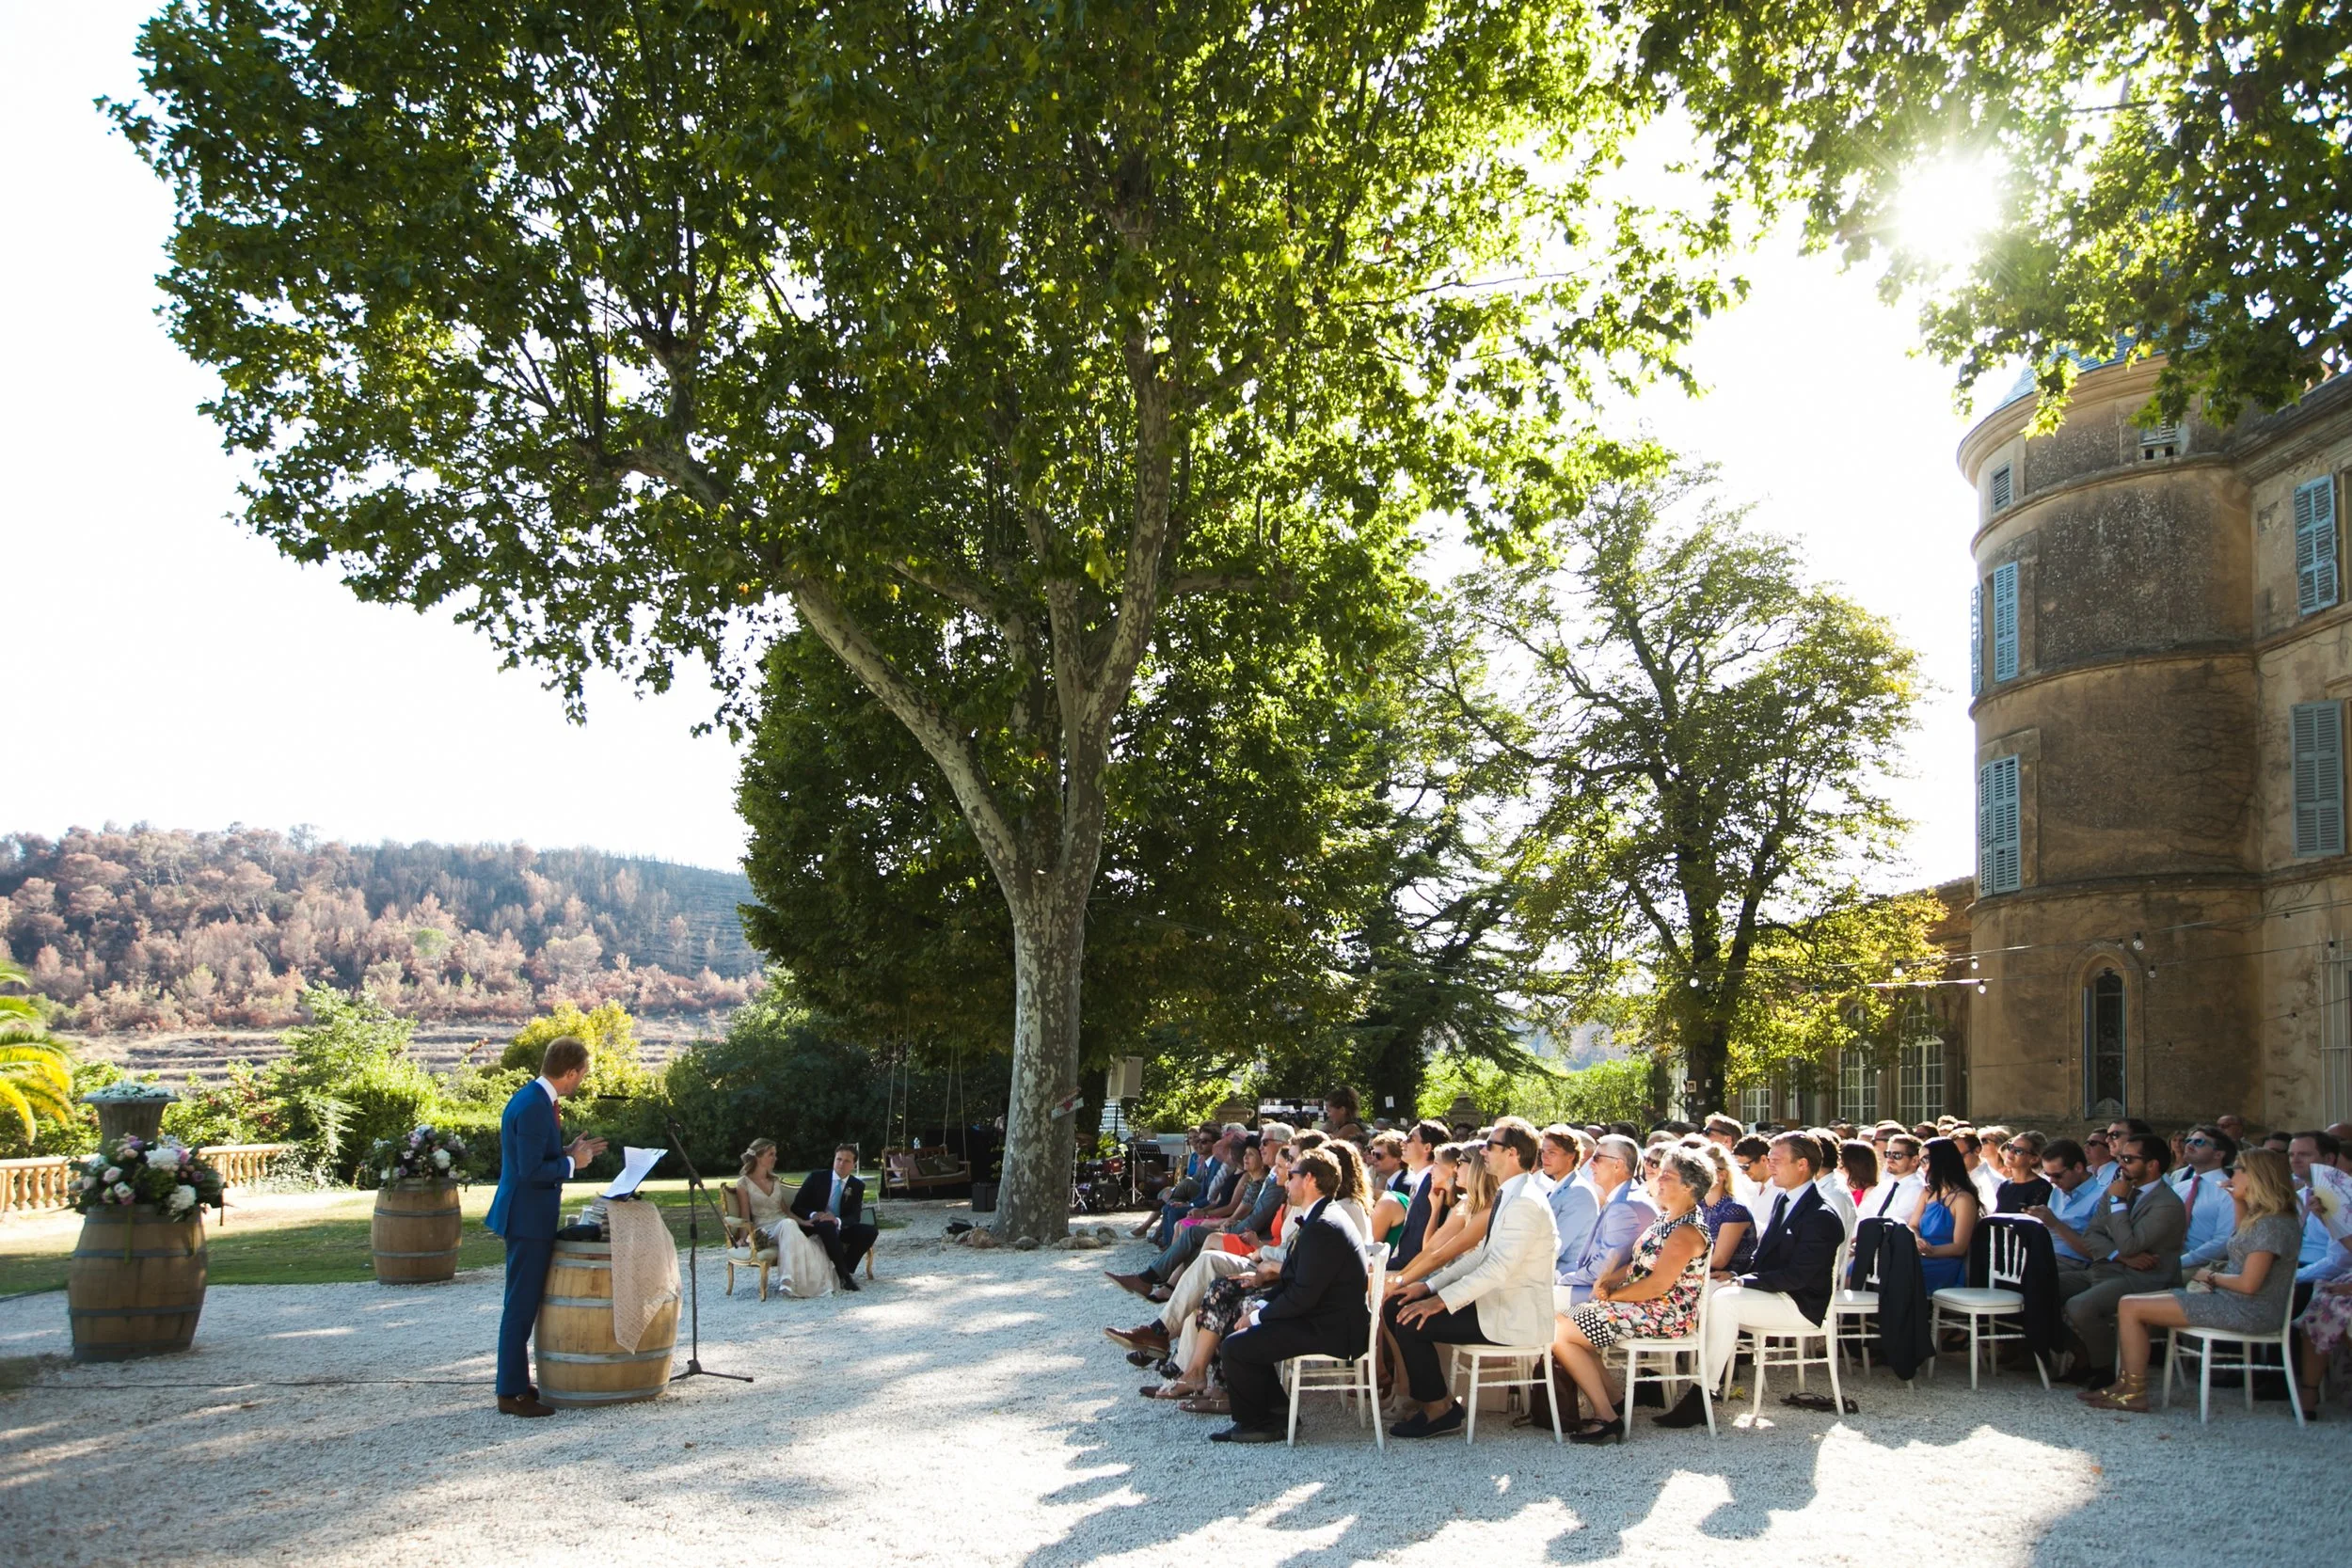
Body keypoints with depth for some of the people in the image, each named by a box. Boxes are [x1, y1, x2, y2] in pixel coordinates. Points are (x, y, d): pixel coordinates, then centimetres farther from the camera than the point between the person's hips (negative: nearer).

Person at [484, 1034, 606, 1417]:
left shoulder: (531, 1099, 10)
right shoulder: (534, 1107, -21)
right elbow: (531, 1171, -25)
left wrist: (568, 1152, 11)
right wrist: (572, 1163, -12)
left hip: (529, 1217, 11)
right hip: (528, 1219, -11)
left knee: (523, 1305, 17)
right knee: (521, 1307, -3)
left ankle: (517, 1384, 26)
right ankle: (511, 1393, 3)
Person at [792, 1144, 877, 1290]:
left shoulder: (857, 1186, 3)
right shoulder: (816, 1177, -3)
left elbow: (855, 1217, -7)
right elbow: (796, 1206, -6)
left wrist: (838, 1221, -30)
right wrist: (813, 1215, -28)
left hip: (840, 1229, 3)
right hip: (816, 1228, -3)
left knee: (870, 1231, -21)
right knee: (827, 1225, -38)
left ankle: (844, 1271, -16)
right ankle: (843, 1275, -32)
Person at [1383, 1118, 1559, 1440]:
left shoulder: (1525, 1204, -21)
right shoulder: (1509, 1196, 11)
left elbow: (1498, 1270, -27)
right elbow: (1482, 1256, 15)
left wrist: (1441, 1301, -24)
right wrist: (1429, 1286, 7)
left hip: (1515, 1317, -10)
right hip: (1499, 1302, 10)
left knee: (1411, 1323, -18)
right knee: (1398, 1308, 4)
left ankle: (1438, 1407, 1)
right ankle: (1429, 1394, 13)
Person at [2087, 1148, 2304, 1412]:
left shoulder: (2271, 1224, -19)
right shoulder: (2263, 1218, 11)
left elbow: (2248, 1284, -24)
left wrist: (2211, 1276, -5)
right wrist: (2238, 1201, 21)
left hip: (2248, 1311, -11)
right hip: (2232, 1301, 11)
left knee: (2130, 1308, -12)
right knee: (2129, 1304, 8)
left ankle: (2135, 1393, -4)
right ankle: (2127, 1383, 7)